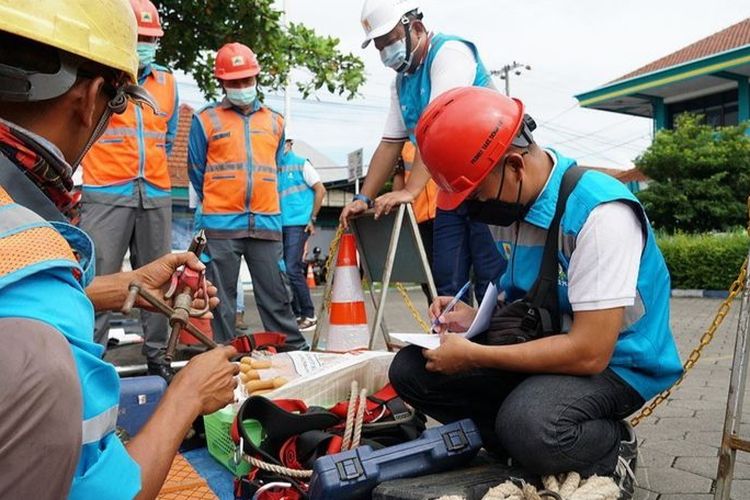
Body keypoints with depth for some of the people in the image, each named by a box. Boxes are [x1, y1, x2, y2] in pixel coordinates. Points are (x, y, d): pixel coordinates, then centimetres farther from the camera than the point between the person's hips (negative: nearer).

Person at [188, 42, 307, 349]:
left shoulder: (274, 122, 15)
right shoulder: (205, 120, 6)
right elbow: (196, 171, 11)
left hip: (266, 222, 2)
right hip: (221, 225, -2)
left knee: (276, 296, 5)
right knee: (222, 298, 5)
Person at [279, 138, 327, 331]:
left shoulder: (301, 164, -1)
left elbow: (320, 190, -2)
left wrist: (312, 218, -4)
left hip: (297, 224, -6)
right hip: (279, 225, 6)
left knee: (292, 269, -14)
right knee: (282, 270, 7)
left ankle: (309, 315, -3)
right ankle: (297, 314, 19)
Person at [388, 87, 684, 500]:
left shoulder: (600, 213, -25)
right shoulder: (518, 201, 0)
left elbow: (590, 352, -28)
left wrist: (474, 356, -22)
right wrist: (477, 317, -4)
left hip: (612, 363, -7)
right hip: (540, 345, 7)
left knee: (529, 426, -38)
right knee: (411, 369, -6)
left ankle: (612, 449, -5)